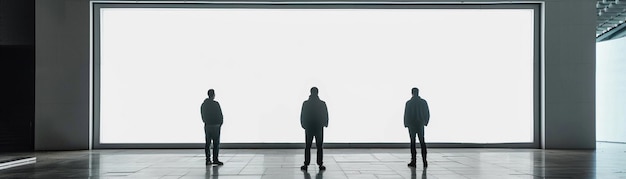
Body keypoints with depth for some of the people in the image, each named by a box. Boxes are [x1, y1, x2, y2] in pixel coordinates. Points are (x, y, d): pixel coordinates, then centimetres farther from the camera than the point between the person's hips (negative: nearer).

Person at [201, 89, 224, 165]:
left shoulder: (203, 104, 6)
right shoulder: (216, 104, -13)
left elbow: (202, 115, 9)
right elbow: (220, 115, -10)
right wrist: (220, 123, 6)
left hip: (207, 125, 6)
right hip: (215, 125, -6)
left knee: (207, 143, 9)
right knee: (216, 143, -2)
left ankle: (208, 160, 10)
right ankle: (215, 160, -4)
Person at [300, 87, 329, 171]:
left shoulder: (305, 103, -8)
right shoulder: (322, 103, -8)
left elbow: (302, 116, -2)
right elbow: (326, 116, -1)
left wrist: (303, 125, 10)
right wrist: (325, 124, 14)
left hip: (308, 128, 0)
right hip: (319, 128, 0)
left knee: (307, 146, 8)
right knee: (319, 147, 6)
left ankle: (306, 164, 5)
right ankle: (320, 165, 4)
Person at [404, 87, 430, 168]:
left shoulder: (408, 103, -12)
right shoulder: (424, 102, -5)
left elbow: (406, 115, -10)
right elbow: (427, 114, 0)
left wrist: (406, 124, 6)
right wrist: (425, 122, 16)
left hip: (411, 125, -2)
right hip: (420, 125, 2)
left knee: (413, 143, 7)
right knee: (422, 142, 12)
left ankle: (413, 162, 8)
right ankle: (424, 161, 3)